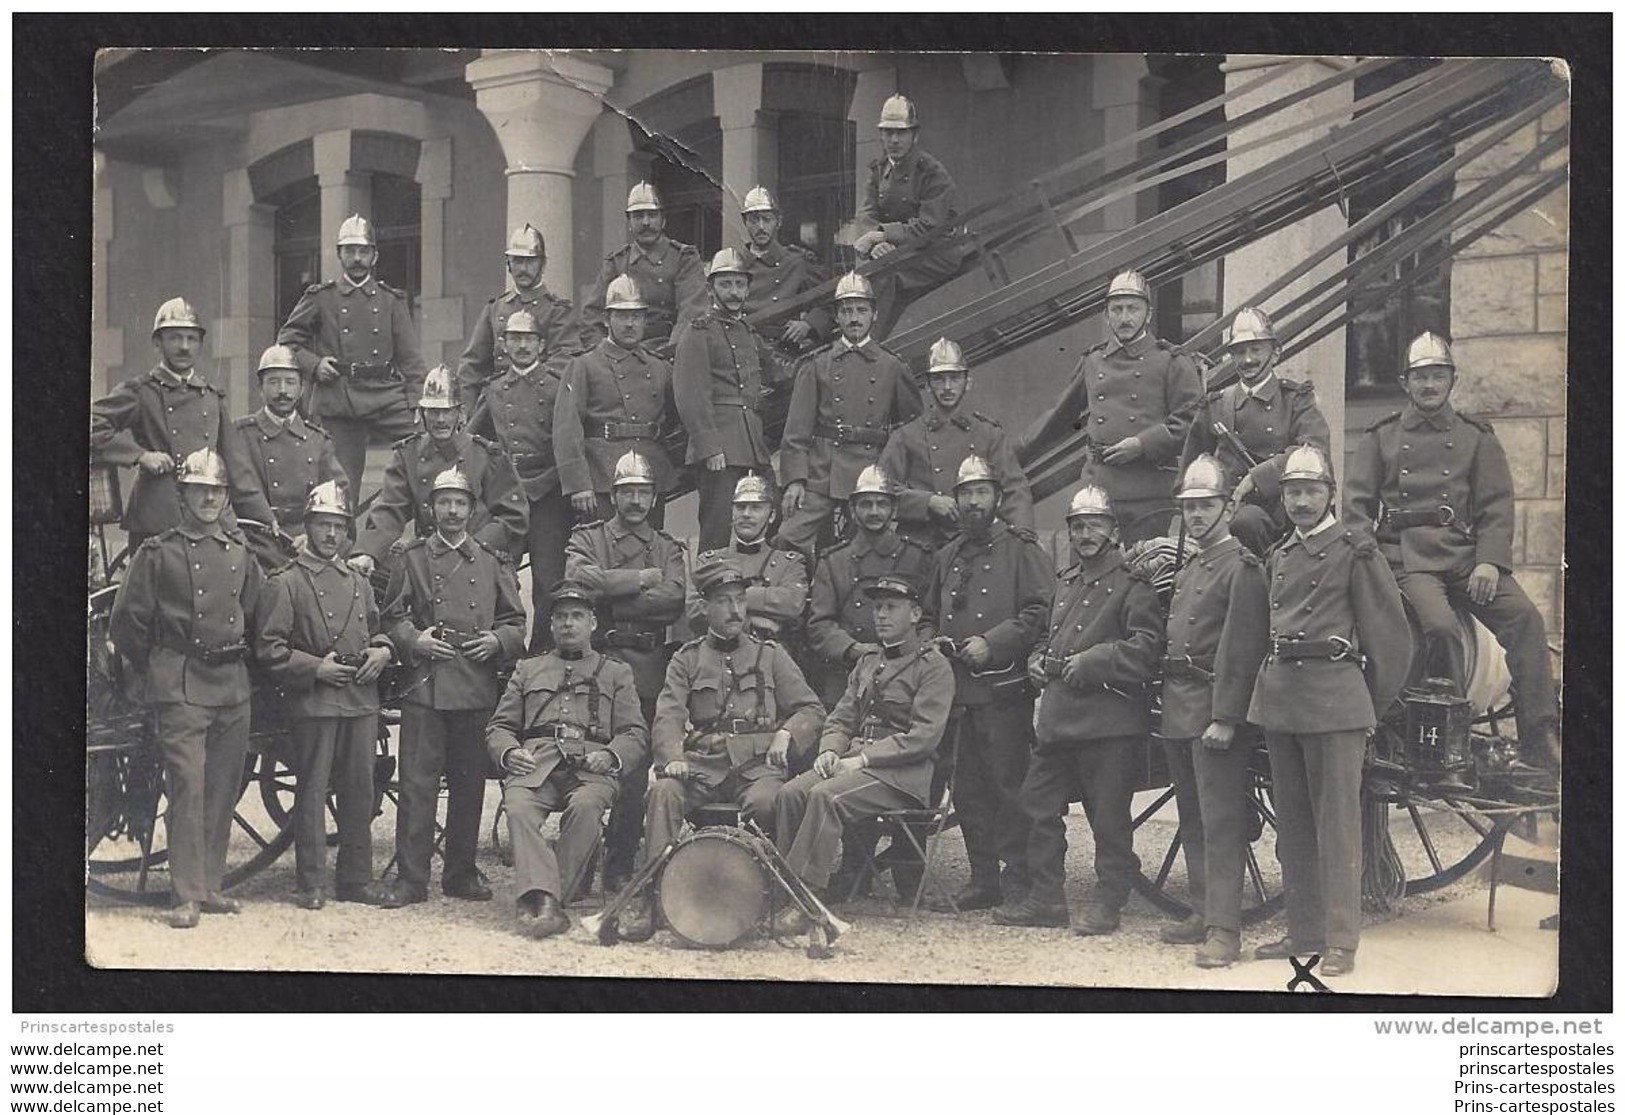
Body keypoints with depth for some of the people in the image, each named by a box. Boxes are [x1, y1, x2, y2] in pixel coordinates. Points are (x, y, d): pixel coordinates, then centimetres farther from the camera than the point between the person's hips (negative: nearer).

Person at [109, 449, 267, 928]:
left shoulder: (240, 553, 12)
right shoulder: (158, 552, -1)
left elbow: (260, 615, 21)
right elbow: (127, 623, 2)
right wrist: (157, 672, 7)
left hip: (234, 686, 5)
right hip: (180, 687, -5)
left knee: (223, 789, 7)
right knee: (187, 785, -10)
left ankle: (211, 885, 16)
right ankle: (186, 894, -8)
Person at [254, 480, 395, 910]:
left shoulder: (359, 583, 19)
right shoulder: (284, 583, 1)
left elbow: (378, 629, 28)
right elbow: (269, 648, -4)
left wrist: (381, 651, 5)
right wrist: (316, 668, -14)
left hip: (362, 700, 5)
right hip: (313, 701, -5)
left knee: (359, 791, 6)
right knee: (312, 792, -3)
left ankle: (356, 879, 14)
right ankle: (311, 884, 2)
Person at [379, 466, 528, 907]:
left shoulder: (493, 562, 12)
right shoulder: (412, 558, 8)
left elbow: (516, 622, 14)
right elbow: (391, 616, 9)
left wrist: (496, 641, -5)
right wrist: (414, 640, -8)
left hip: (477, 687, 2)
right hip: (424, 685, -2)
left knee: (469, 783, 7)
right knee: (417, 783, -4)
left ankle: (461, 874, 17)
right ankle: (411, 878, 0)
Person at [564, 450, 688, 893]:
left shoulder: (668, 548, 17)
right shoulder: (586, 538, 11)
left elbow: (673, 600, -3)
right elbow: (579, 579, -11)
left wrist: (612, 597, -8)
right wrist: (643, 579, -5)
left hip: (646, 671, 2)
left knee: (635, 772, 1)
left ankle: (620, 869, 8)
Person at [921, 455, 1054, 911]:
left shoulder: (1020, 549, -1)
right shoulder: (947, 557, 19)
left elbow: (1041, 610, -10)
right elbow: (929, 616, 28)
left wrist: (992, 644, -16)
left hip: (1006, 689, -6)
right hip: (958, 692, 6)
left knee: (1010, 788, -5)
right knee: (968, 790, 8)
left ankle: (1017, 883, 0)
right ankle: (982, 879, 16)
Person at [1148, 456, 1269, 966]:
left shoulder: (1243, 568, -9)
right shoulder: (1187, 570, 19)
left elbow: (1240, 650, -16)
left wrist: (1225, 718, -20)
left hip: (1215, 712, -9)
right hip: (1179, 713, 9)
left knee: (1220, 822, -9)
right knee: (1192, 821, 14)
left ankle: (1224, 929, -10)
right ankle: (1202, 912, 22)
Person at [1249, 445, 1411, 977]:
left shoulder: (1355, 549, -3)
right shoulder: (1278, 555, 16)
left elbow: (1390, 632, -1)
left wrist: (1374, 705, 3)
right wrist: (1276, 683, 16)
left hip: (1333, 695, -7)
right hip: (1278, 694, 7)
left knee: (1336, 822, -5)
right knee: (1292, 823, 11)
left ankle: (1341, 941, -2)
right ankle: (1304, 931, 19)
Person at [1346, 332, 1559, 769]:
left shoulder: (1477, 437, 17)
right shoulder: (1380, 438, 16)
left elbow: (1496, 507, 9)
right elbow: (1357, 506, 12)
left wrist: (1490, 561, -8)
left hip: (1467, 555, 2)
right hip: (1407, 559, -2)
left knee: (1524, 618, -23)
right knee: (1440, 626, -31)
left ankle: (1541, 740, -23)